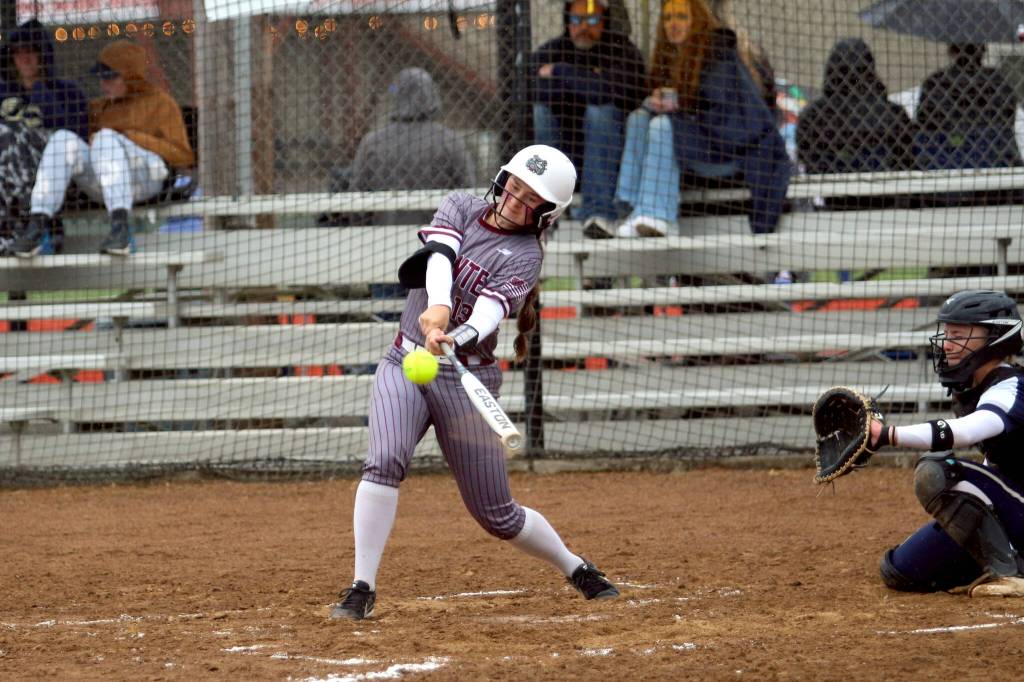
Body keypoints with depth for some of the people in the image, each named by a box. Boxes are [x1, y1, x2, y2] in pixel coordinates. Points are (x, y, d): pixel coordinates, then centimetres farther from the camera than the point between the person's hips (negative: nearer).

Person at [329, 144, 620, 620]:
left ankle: (574, 568, 28)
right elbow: (440, 254, -16)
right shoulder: (460, 207, 5)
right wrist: (439, 306, -37)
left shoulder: (525, 255, -5)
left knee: (496, 515, 2)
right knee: (385, 460, -25)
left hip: (465, 378, -2)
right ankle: (362, 589, -22)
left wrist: (455, 338, -44)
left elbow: (489, 311, -22)